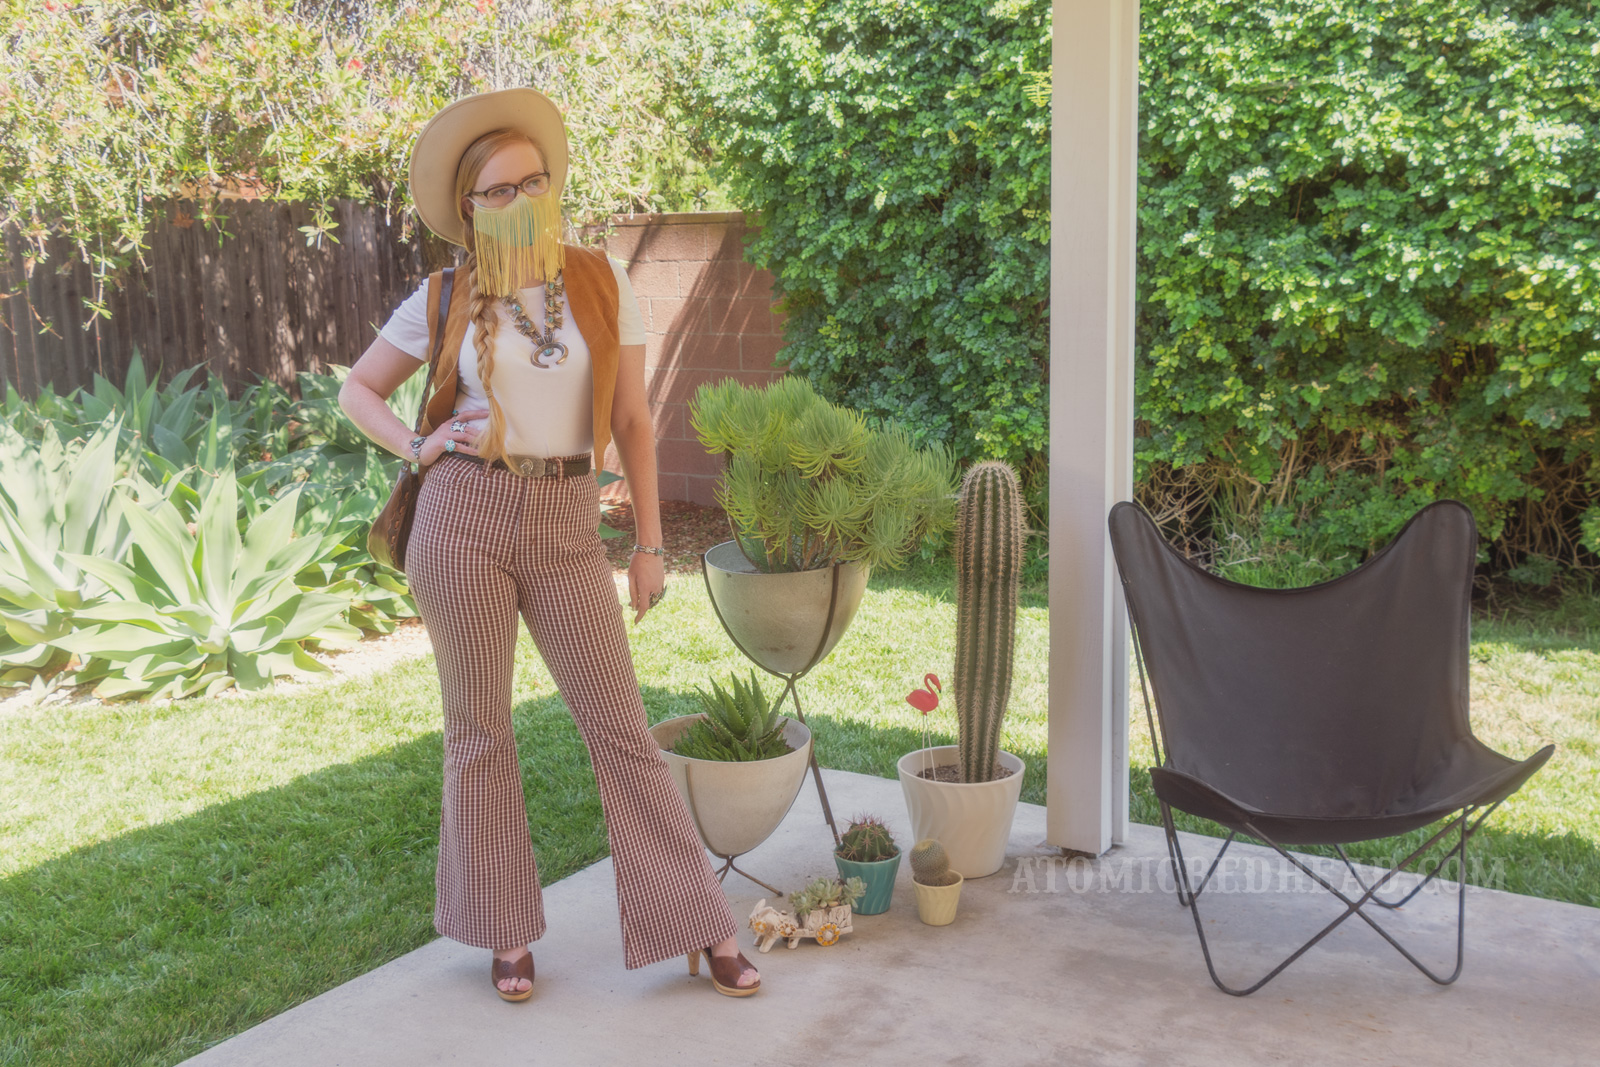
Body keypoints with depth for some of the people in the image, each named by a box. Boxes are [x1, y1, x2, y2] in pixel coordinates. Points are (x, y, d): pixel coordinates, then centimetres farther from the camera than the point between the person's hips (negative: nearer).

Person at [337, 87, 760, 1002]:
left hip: (566, 527, 0)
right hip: (465, 518, 0)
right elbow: (357, 390, 15)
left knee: (620, 723, 1)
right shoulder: (445, 300, 3)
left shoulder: (605, 285, 3)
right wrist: (418, 450, -3)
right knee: (480, 728, 7)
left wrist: (649, 546, 3)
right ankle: (507, 933, 22)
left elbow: (633, 421, 5)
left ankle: (702, 926, 10)